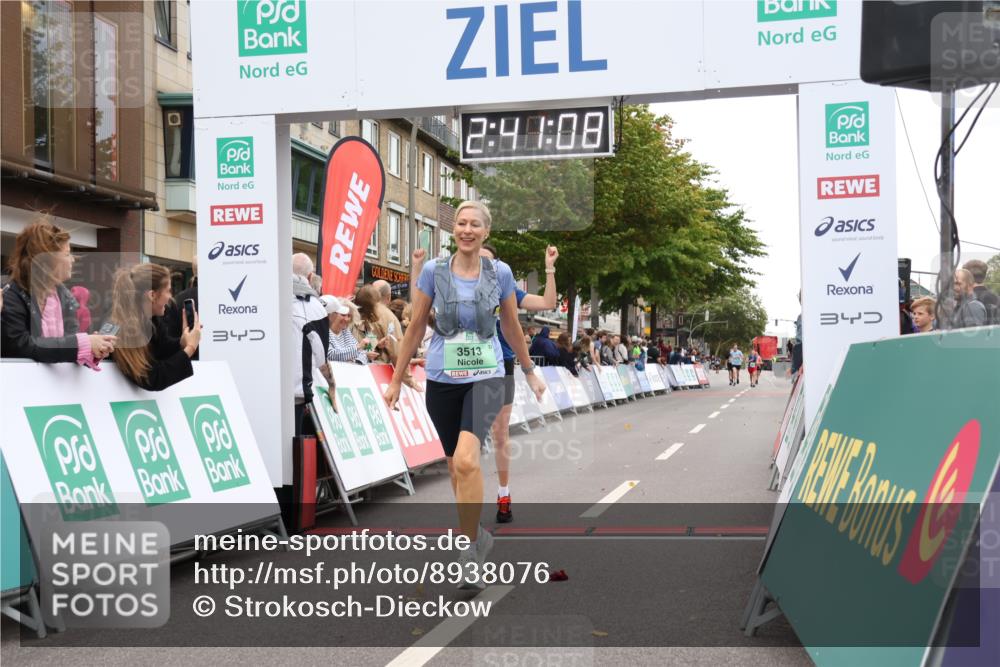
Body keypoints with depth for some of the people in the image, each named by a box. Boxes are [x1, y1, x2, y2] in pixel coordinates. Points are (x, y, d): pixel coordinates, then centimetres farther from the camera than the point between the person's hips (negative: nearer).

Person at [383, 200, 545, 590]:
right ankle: (477, 536, 35)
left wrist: (530, 372, 21)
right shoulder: (433, 271, -2)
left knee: (466, 460, -24)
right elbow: (415, 329, 5)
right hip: (442, 381, 2)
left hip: (485, 378, -2)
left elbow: (512, 328, 13)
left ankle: (468, 548, -13)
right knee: (456, 467, 12)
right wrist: (396, 380, 8)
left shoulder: (500, 273, -1)